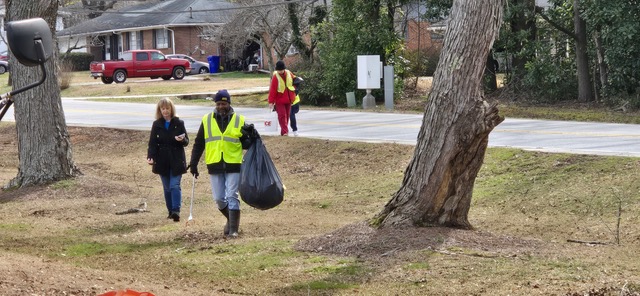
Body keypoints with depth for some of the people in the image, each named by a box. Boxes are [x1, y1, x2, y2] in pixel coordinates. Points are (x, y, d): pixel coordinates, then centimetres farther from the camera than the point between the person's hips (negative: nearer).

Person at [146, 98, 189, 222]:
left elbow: (186, 142, 3)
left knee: (175, 185, -13)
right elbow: (152, 143, 2)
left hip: (176, 161, -2)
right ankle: (171, 211, 16)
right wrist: (150, 156, -15)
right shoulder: (157, 124, 4)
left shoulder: (179, 123, 0)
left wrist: (182, 140, -22)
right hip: (162, 161, 2)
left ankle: (176, 210, -19)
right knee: (167, 187, 8)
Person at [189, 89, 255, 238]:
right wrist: (193, 163, 8)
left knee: (232, 197, -4)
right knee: (219, 199, 6)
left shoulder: (239, 120, 2)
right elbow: (199, 143, 11)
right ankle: (230, 219, 31)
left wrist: (249, 135, -17)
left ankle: (233, 229, 1)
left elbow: (246, 145, 4)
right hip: (215, 166, 2)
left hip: (233, 165, -2)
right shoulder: (207, 120, 5)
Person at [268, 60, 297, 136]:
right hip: (279, 100, -5)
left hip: (288, 99, 5)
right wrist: (271, 101, -15)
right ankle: (285, 132, -13)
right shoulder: (275, 77, -14)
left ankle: (284, 131, 21)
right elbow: (272, 90, -14)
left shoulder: (289, 73, -1)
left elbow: (294, 79, 19)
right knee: (282, 115, -11)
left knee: (287, 115, 11)